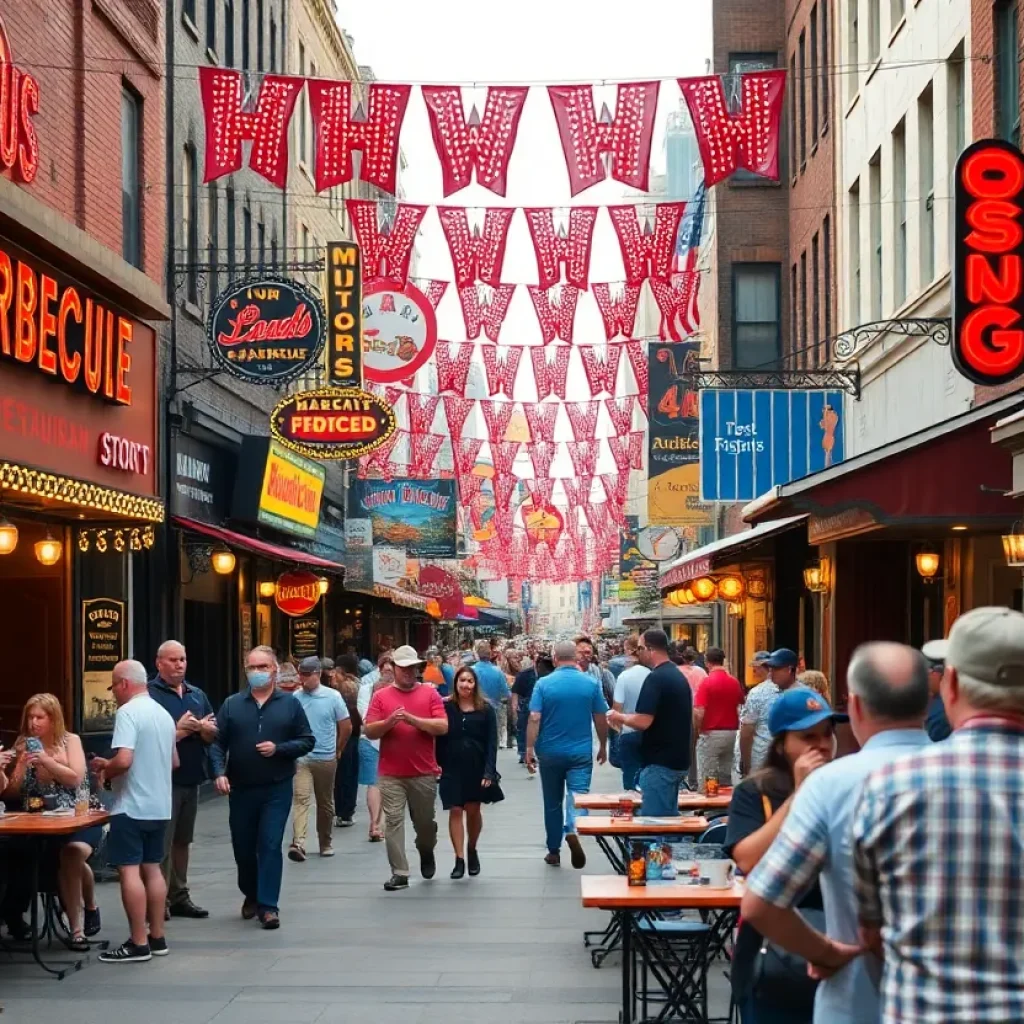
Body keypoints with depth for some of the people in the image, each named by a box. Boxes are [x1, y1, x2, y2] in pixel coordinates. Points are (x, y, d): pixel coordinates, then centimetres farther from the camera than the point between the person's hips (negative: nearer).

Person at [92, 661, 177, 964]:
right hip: (159, 805, 9)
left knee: (129, 871, -6)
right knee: (151, 868, 13)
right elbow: (173, 762, 20)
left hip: (131, 806, -9)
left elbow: (124, 760, -26)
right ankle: (157, 938, 16)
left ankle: (138, 944, -7)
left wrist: (103, 770, -5)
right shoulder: (164, 714, 12)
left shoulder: (127, 712, -15)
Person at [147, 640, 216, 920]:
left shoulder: (197, 695, 15)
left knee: (183, 840, 13)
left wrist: (202, 728, -8)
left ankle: (179, 896, 21)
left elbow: (214, 734, 13)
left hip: (191, 778, 7)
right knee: (161, 843, -6)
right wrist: (178, 731, -13)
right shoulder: (149, 695, -7)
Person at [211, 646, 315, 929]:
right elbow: (217, 743, 1)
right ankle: (251, 895, 34)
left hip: (277, 789, -2)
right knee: (243, 847, 12)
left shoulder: (290, 704, 2)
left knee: (270, 846, -7)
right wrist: (219, 773, -14)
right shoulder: (232, 705, 4)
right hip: (240, 789, 2)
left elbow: (307, 741, 2)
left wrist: (278, 748, -14)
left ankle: (268, 905, -2)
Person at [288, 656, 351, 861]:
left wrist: (337, 750, 10)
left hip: (326, 759, 1)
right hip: (301, 758, -1)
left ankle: (325, 842, 26)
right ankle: (298, 843, -25)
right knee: (300, 798, -15)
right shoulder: (294, 698, -1)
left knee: (325, 803, 12)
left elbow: (346, 727, 5)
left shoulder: (333, 696, -2)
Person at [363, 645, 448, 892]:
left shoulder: (430, 693, 2)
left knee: (425, 821, 13)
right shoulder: (381, 696, 3)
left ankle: (426, 851, 44)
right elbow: (370, 731, -1)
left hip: (424, 772, 0)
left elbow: (442, 727, -7)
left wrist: (412, 719, -17)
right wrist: (389, 721, -20)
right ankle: (399, 873, -2)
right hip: (391, 774, 0)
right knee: (393, 821, -5)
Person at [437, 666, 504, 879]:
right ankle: (459, 859, -1)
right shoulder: (445, 708, -1)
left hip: (476, 767, 0)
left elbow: (491, 743, -3)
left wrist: (489, 771, -11)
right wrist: (437, 765, -7)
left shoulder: (486, 710, -2)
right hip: (452, 767, 0)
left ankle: (472, 850, 31)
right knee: (455, 811, -3)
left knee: (473, 810, 8)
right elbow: (439, 739, 2)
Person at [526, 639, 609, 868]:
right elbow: (601, 719, 2)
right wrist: (603, 746, 15)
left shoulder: (543, 684, -6)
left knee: (553, 803, 12)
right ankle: (573, 830, -33)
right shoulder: (591, 683, -3)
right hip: (581, 752, 0)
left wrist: (529, 748, -7)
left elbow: (534, 718, -12)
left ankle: (554, 851, 21)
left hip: (551, 752, 1)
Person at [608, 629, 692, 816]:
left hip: (659, 763, -10)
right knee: (670, 818, 14)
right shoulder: (678, 676, 13)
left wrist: (620, 717, -4)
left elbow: (643, 722, -23)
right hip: (678, 760, 10)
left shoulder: (656, 678, -17)